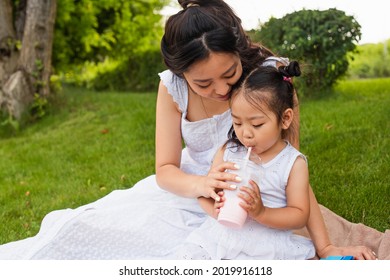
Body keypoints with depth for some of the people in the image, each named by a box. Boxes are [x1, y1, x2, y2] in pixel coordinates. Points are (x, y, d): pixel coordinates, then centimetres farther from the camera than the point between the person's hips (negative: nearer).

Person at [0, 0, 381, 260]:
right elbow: (165, 169, -11)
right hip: (189, 189, 3)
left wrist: (325, 247, -19)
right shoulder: (172, 88, -14)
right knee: (81, 226, -12)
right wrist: (202, 184, -34)